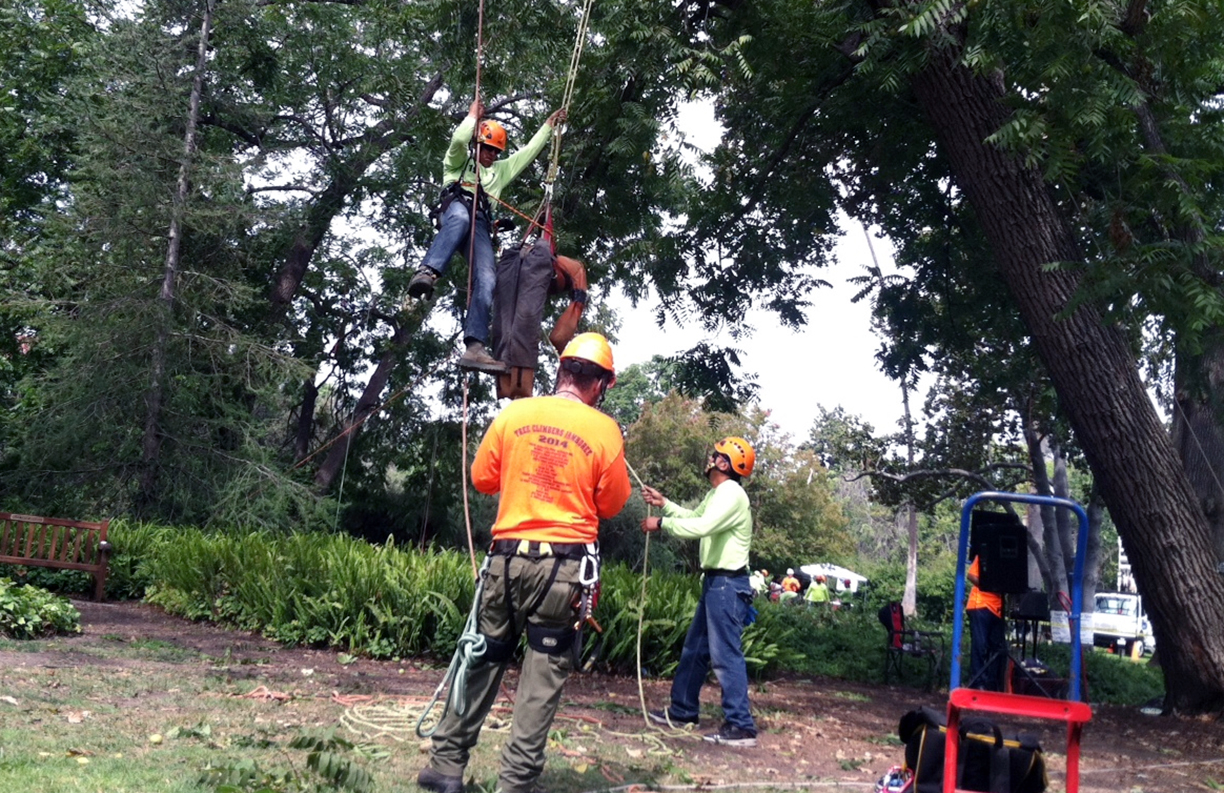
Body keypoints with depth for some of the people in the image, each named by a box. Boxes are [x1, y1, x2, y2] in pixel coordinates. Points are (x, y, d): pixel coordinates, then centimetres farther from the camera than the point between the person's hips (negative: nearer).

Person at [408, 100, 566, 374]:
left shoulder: (500, 170, 43)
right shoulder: (458, 162, 29)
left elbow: (529, 151, 42)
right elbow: (459, 140, 7)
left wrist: (549, 125, 41)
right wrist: (473, 115, 20)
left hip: (480, 225, 4)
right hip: (456, 210, -4)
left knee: (486, 280, -23)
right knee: (461, 216, -45)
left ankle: (475, 347, -37)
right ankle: (426, 273, -66)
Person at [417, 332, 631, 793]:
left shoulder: (514, 414, 0)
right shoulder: (604, 430, -6)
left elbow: (482, 479, 8)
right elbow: (612, 504, 1)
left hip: (508, 555, 3)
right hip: (564, 564, -2)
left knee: (483, 659, 15)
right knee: (544, 674, 5)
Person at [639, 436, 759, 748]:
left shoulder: (731, 494, -17)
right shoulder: (716, 494, 17)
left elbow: (700, 527, -28)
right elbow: (695, 517, 32)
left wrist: (660, 523, -19)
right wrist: (664, 504, 22)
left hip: (728, 584, -11)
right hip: (715, 582, 11)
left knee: (726, 654, -10)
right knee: (695, 650, 18)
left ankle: (740, 726, -8)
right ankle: (682, 710, 30)